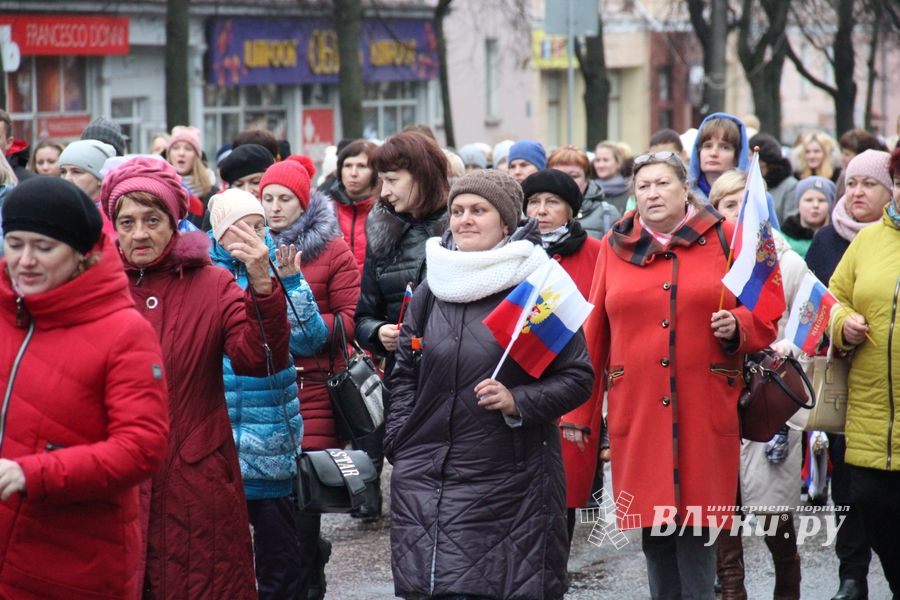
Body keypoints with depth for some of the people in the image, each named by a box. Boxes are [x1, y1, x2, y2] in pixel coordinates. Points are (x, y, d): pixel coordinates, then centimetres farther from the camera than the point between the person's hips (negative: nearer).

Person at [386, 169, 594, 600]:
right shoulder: (431, 290, 11)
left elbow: (577, 377, -3)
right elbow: (403, 375, 19)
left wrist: (517, 402, -17)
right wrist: (399, 442, 9)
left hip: (509, 480, -3)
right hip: (426, 479, 3)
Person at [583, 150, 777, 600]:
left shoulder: (723, 239, 6)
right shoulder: (615, 246, 10)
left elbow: (764, 318, 9)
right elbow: (595, 331, 11)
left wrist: (736, 327, -12)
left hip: (704, 408, -2)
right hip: (637, 408, 2)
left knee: (696, 524, -3)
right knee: (652, 526, 3)